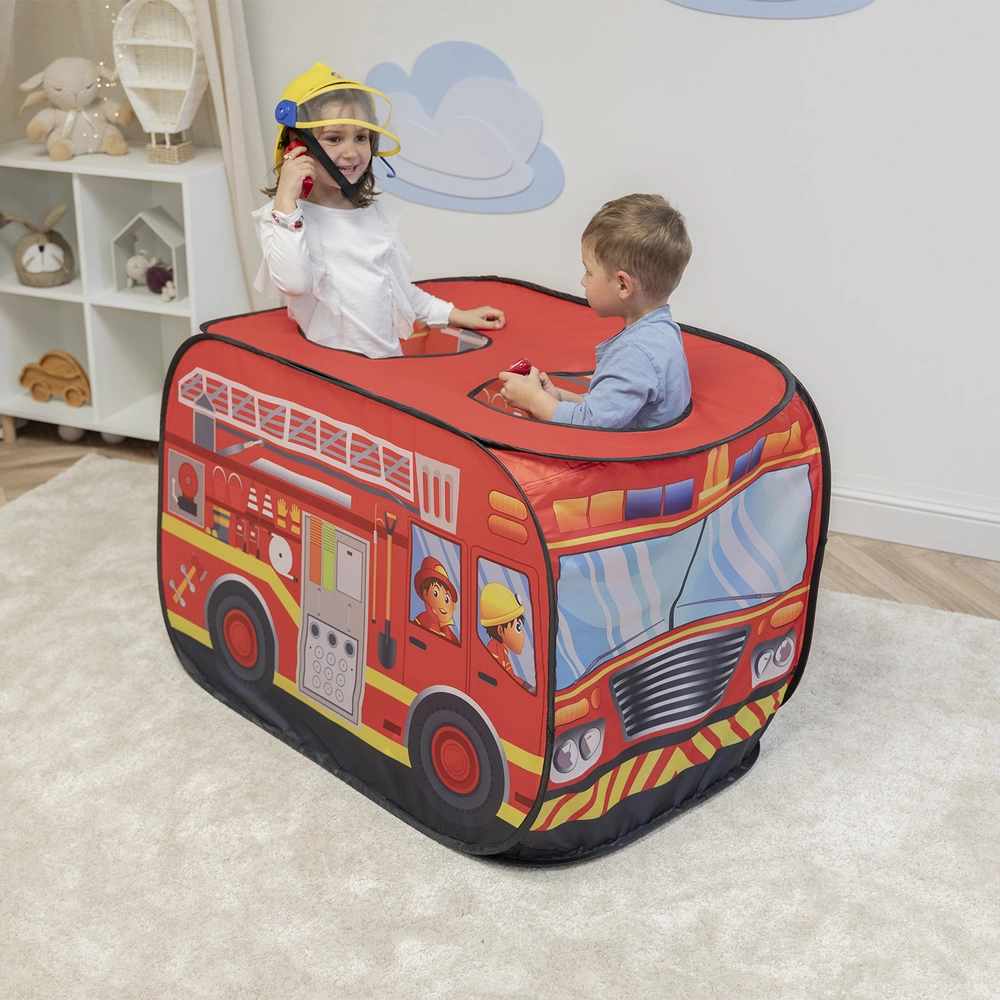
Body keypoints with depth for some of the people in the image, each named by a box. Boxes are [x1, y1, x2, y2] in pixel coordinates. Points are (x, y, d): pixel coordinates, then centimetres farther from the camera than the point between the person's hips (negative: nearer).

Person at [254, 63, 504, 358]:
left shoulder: (372, 213, 15)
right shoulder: (279, 216, -3)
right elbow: (294, 283, -22)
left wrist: (455, 315, 24)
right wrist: (286, 201, -18)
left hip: (391, 358, 6)